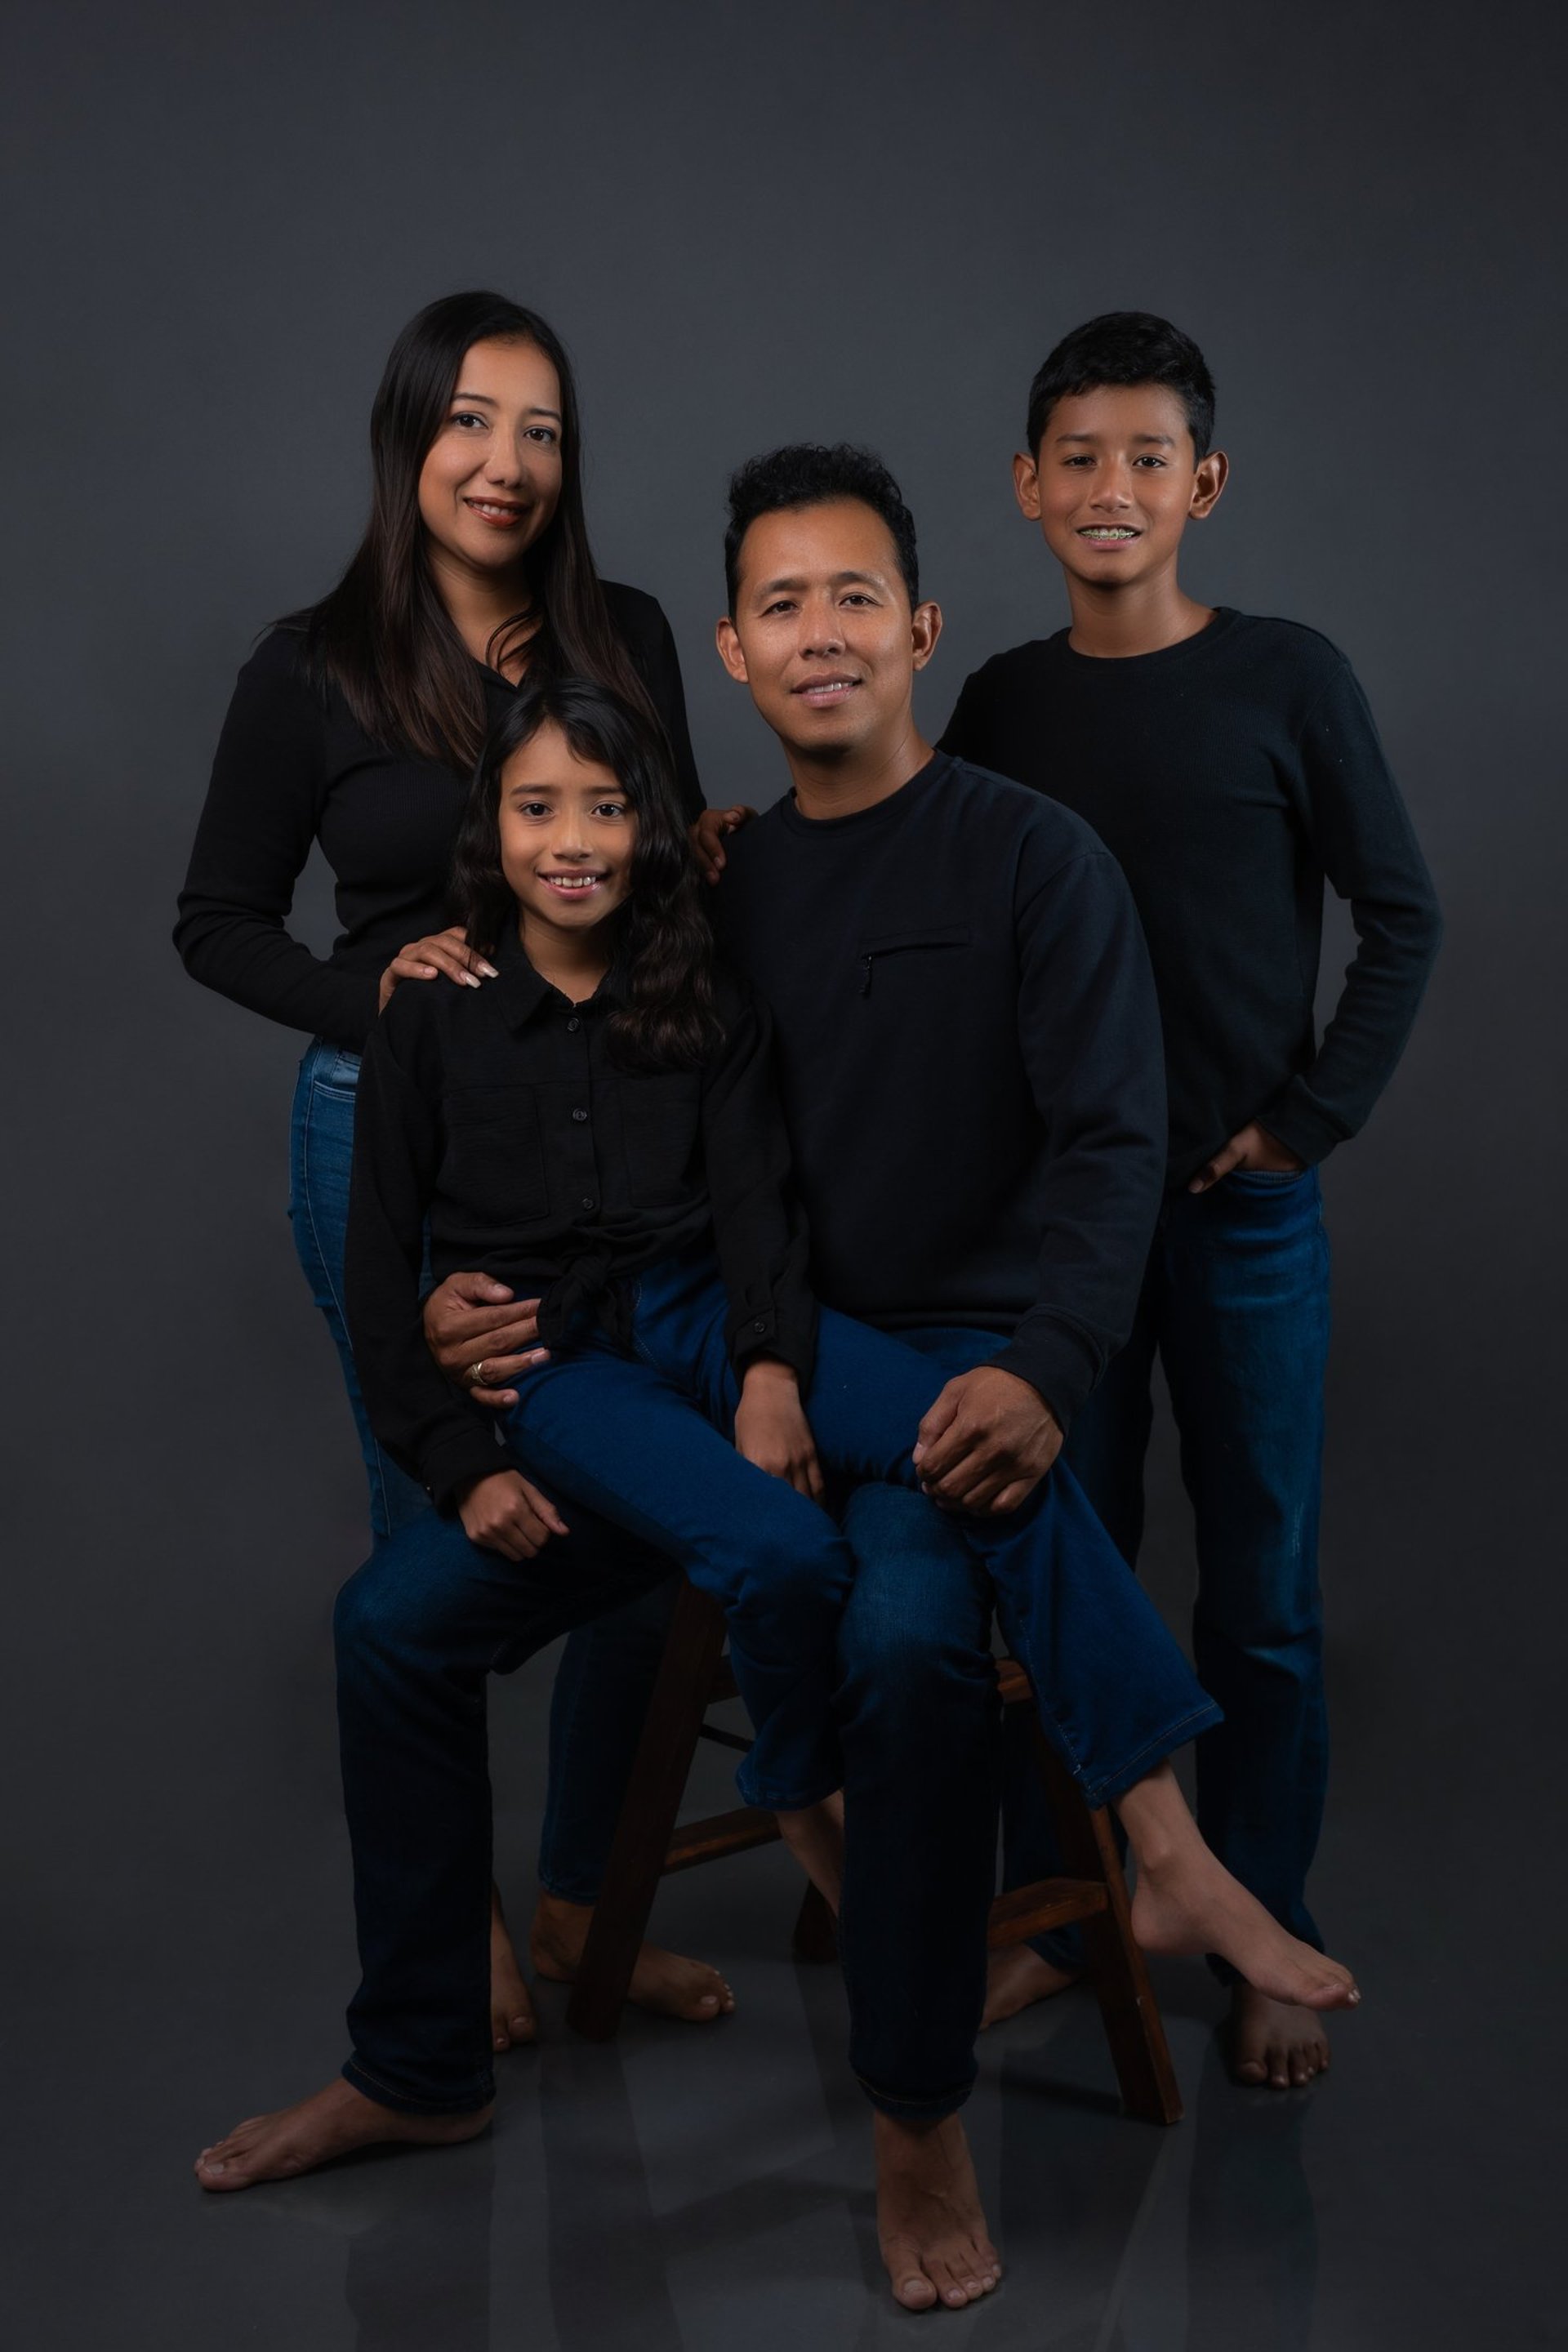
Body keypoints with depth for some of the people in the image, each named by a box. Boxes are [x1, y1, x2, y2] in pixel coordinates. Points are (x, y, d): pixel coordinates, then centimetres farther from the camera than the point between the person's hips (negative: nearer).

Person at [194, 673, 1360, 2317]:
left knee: (1000, 1450, -26)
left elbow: (756, 1203, 4)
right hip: (550, 1365, -2)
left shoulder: (707, 1008, 15)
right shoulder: (433, 1021, 10)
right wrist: (462, 1463, -7)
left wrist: (774, 1369, -15)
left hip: (711, 1318, 3)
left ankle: (1172, 1863, -31)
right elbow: (382, 1269, 5)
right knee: (784, 1552, -33)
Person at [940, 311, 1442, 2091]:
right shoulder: (1001, 703, 6)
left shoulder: (1287, 680, -2)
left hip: (1241, 1210, -2)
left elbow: (1402, 921, 1)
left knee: (1259, 1590, 3)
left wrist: (1309, 1118, -5)